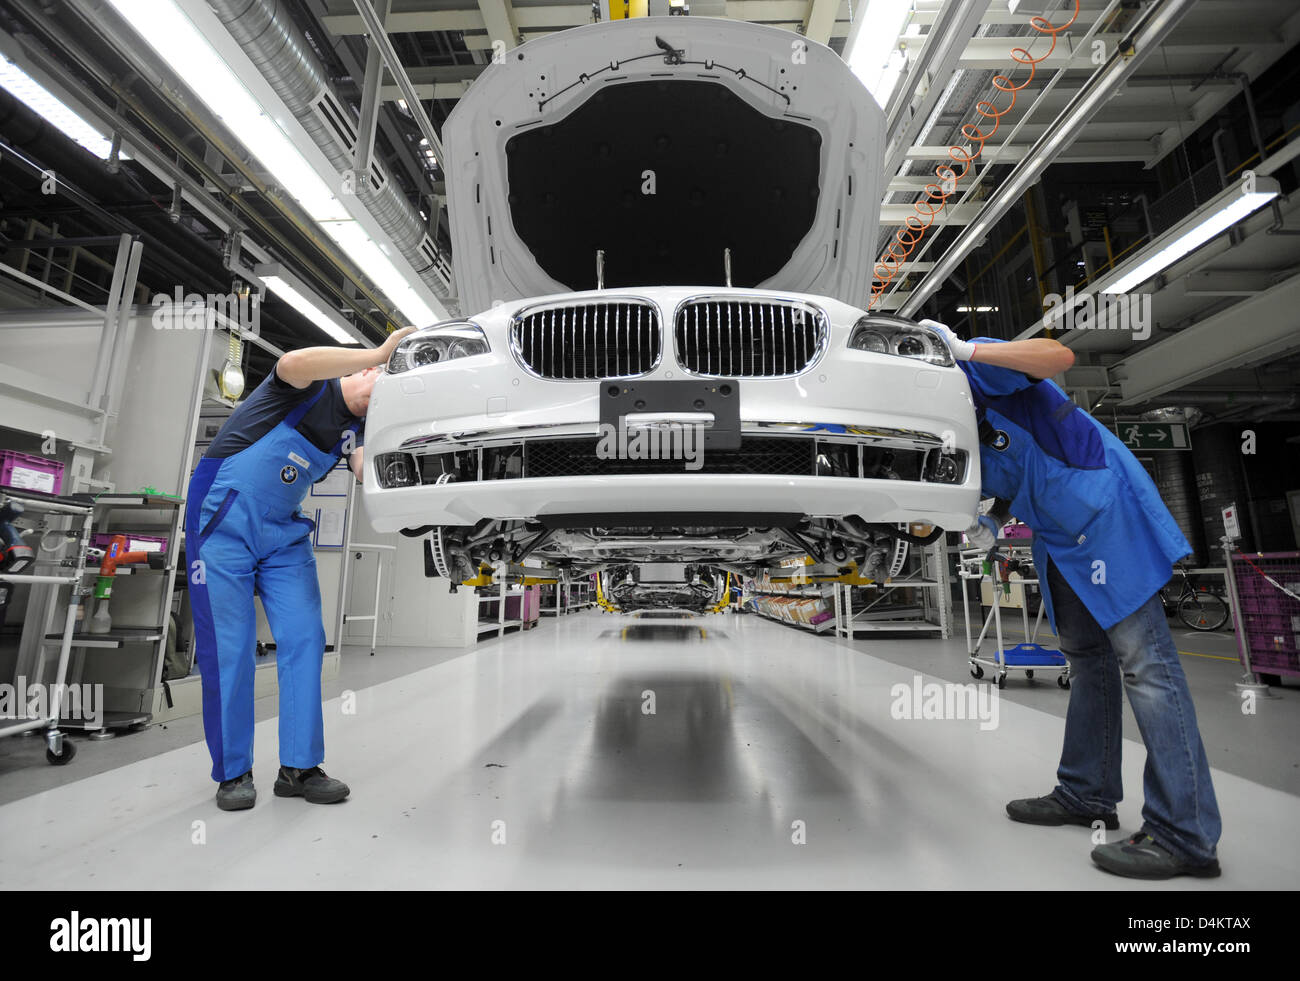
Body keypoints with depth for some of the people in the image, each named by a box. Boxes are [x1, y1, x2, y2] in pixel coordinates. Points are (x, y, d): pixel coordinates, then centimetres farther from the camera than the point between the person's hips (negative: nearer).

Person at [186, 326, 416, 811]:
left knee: (304, 639, -3)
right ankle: (232, 772, 12)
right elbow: (293, 363, -35)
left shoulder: (357, 426, 7)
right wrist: (380, 353, -38)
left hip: (284, 532, 6)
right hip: (224, 521, -6)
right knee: (227, 648, -2)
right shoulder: (311, 382, -9)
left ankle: (299, 766, 5)